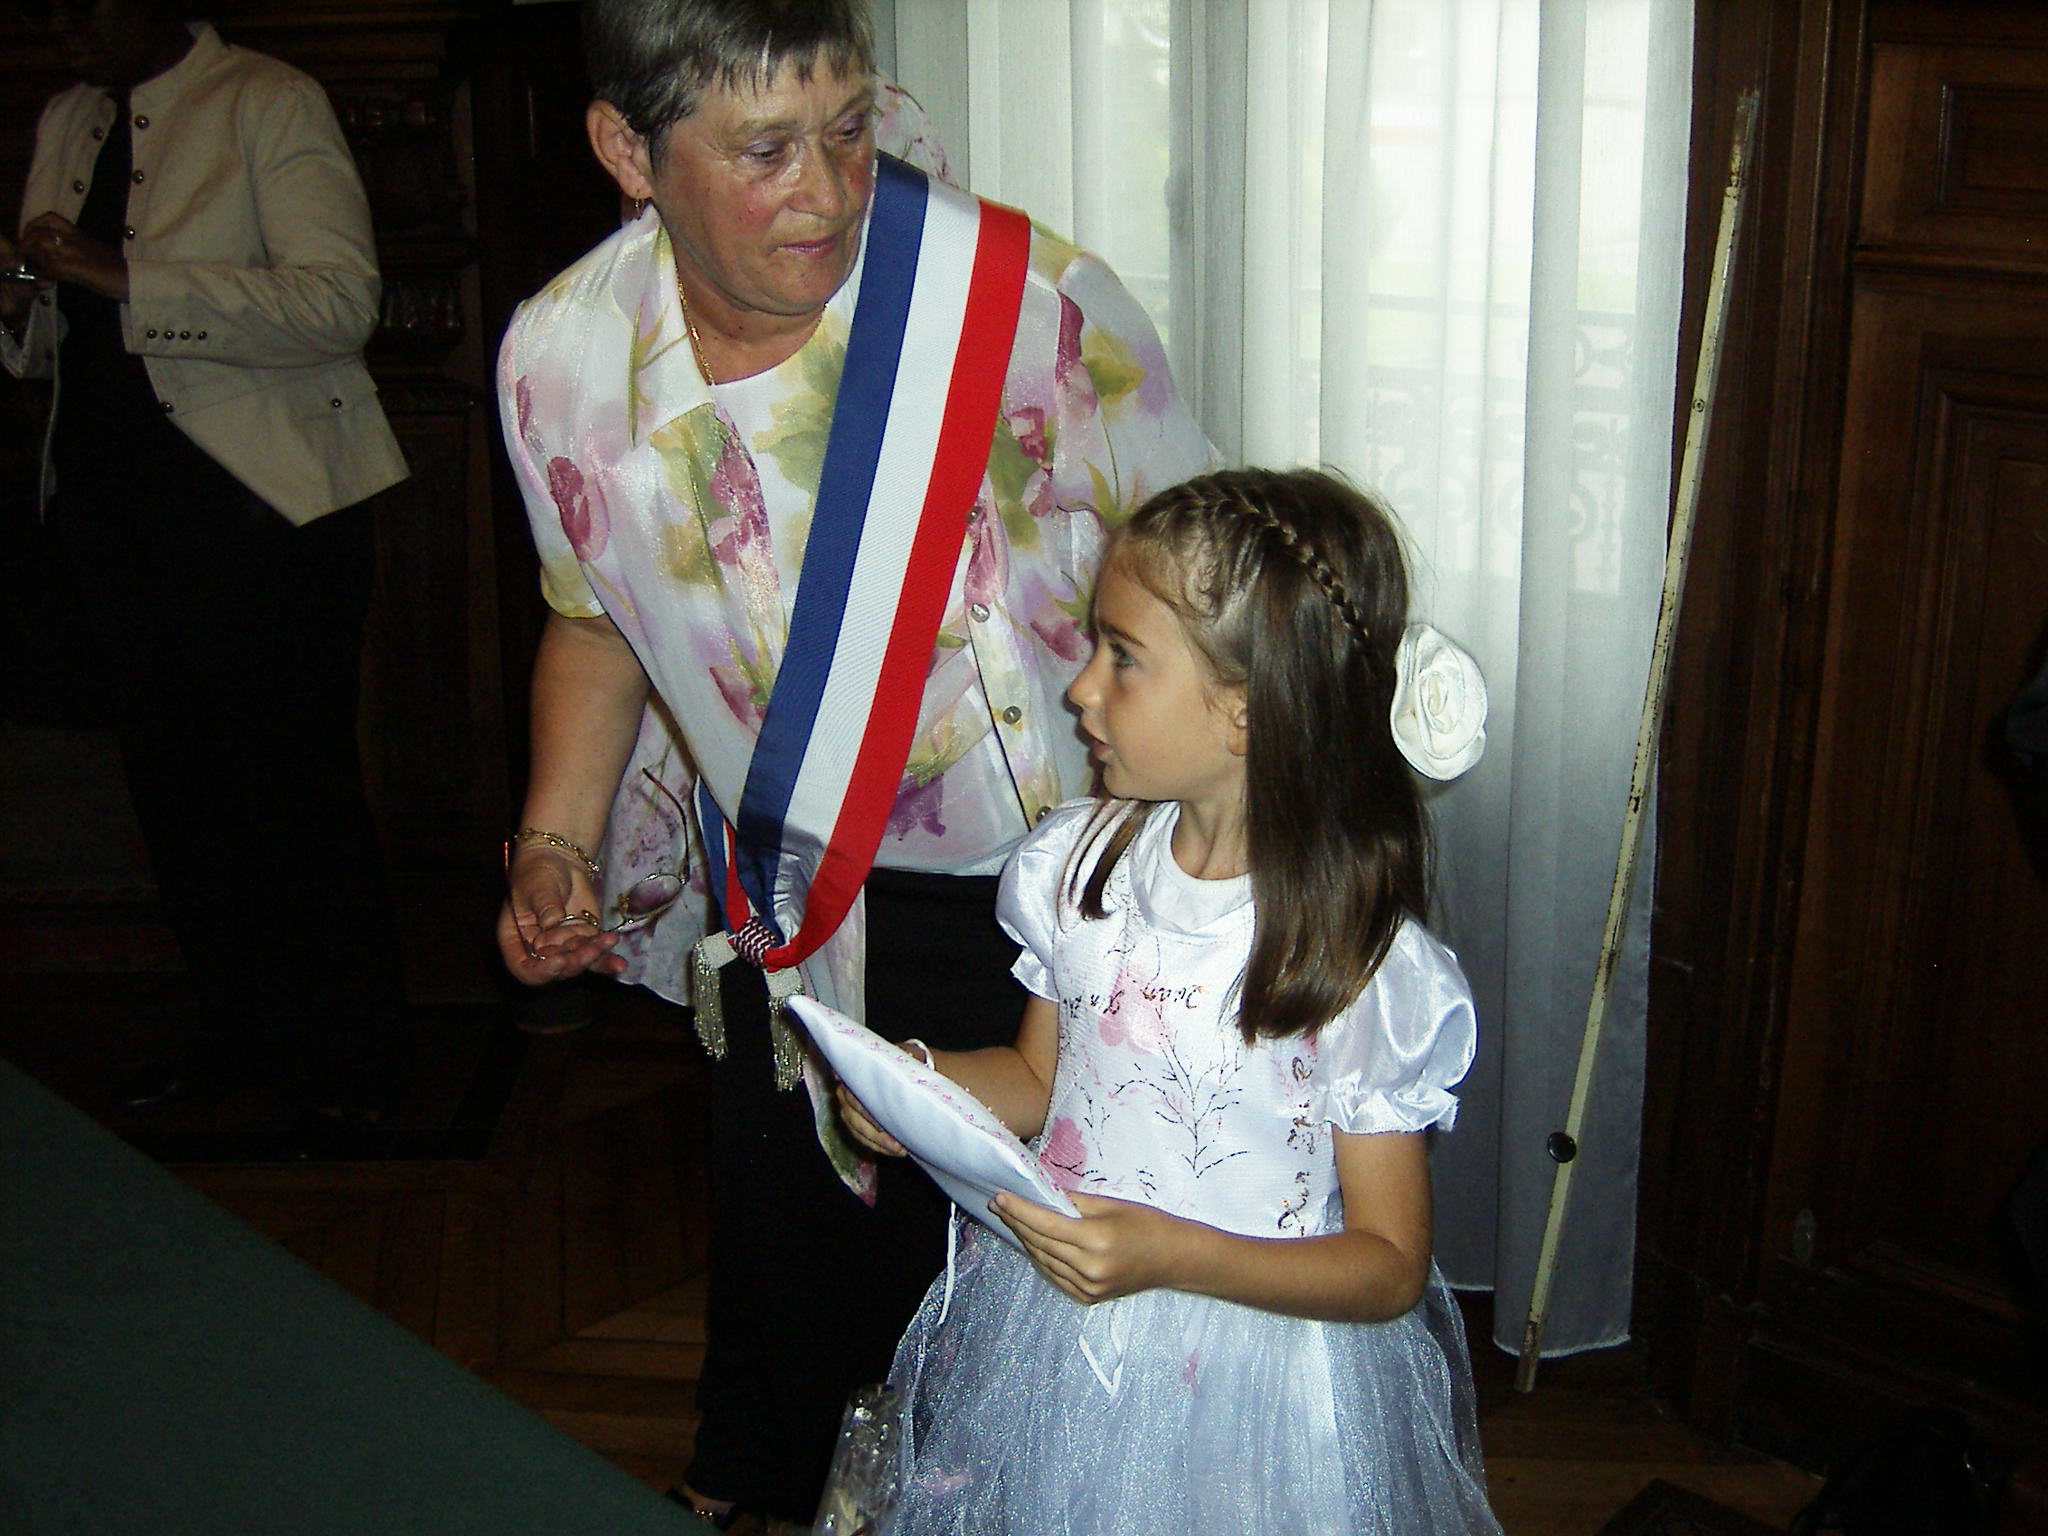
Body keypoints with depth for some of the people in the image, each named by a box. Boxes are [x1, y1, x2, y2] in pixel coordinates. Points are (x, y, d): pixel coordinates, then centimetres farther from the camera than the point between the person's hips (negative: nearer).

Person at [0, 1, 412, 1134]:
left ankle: (349, 1059, 12)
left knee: (295, 785, -3)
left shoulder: (269, 104, -6)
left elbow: (340, 299, -20)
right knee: (172, 780, 11)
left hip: (257, 499, -7)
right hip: (110, 506, 7)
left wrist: (129, 277, -26)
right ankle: (235, 1032, 26)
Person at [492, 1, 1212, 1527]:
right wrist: (559, 844, -4)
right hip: (780, 904, 4)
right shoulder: (563, 357, -11)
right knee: (784, 1249, 23)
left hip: (1040, 890, -3)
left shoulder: (1040, 302, -23)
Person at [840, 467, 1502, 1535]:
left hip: (1249, 1388, -5)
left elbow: (1389, 1267, -16)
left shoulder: (1366, 965, -22)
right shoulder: (1078, 863, -5)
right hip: (1046, 1344, 5)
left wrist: (1172, 1256, -29)